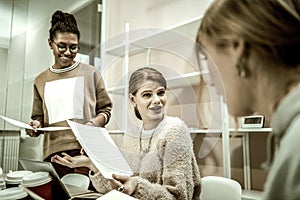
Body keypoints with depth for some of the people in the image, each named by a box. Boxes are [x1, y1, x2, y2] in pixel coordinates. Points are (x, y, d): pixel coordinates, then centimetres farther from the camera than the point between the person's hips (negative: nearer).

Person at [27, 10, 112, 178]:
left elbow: (106, 109, 8)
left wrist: (95, 123, -11)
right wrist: (36, 126, -1)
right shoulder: (41, 81, 15)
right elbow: (39, 118, 21)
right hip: (54, 152, 2)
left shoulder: (91, 73, 7)